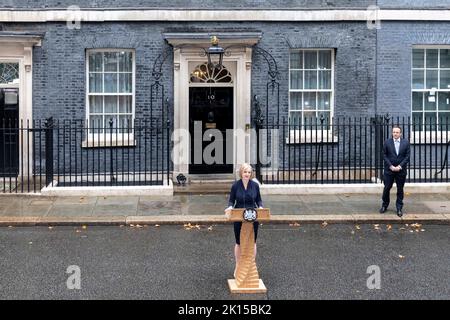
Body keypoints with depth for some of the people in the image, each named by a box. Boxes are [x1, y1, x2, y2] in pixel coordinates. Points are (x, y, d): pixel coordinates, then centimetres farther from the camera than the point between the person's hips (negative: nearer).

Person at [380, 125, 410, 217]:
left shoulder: (406, 142, 0)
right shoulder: (387, 142, 0)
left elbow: (407, 156, -2)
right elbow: (385, 156, -1)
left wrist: (400, 166, -11)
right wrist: (391, 166, -10)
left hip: (401, 170, 0)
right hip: (389, 169, 0)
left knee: (400, 189, 5)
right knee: (387, 188, 5)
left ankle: (399, 208, 13)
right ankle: (384, 205, 22)